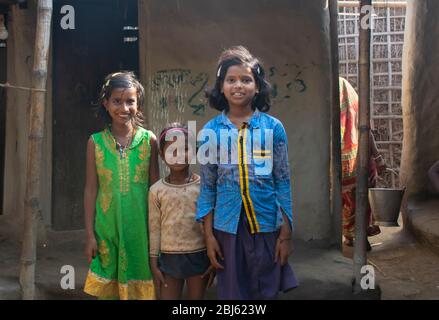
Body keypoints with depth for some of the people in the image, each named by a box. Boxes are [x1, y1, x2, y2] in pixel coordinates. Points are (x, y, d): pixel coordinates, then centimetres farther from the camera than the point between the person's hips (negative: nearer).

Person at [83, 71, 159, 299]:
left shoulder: (149, 140, -2)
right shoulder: (96, 142, -2)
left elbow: (155, 186, 2)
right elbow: (91, 189, 1)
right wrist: (90, 234, -1)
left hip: (140, 226, 0)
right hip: (107, 227, 0)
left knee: (139, 286, 9)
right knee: (107, 288, 10)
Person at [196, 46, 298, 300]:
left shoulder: (273, 128, -2)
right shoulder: (210, 132, 0)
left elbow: (283, 182, 1)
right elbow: (208, 186, 4)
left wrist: (286, 233, -1)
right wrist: (208, 235, 0)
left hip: (267, 228, 0)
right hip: (228, 228, 1)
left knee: (266, 293, 10)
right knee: (232, 293, 10)